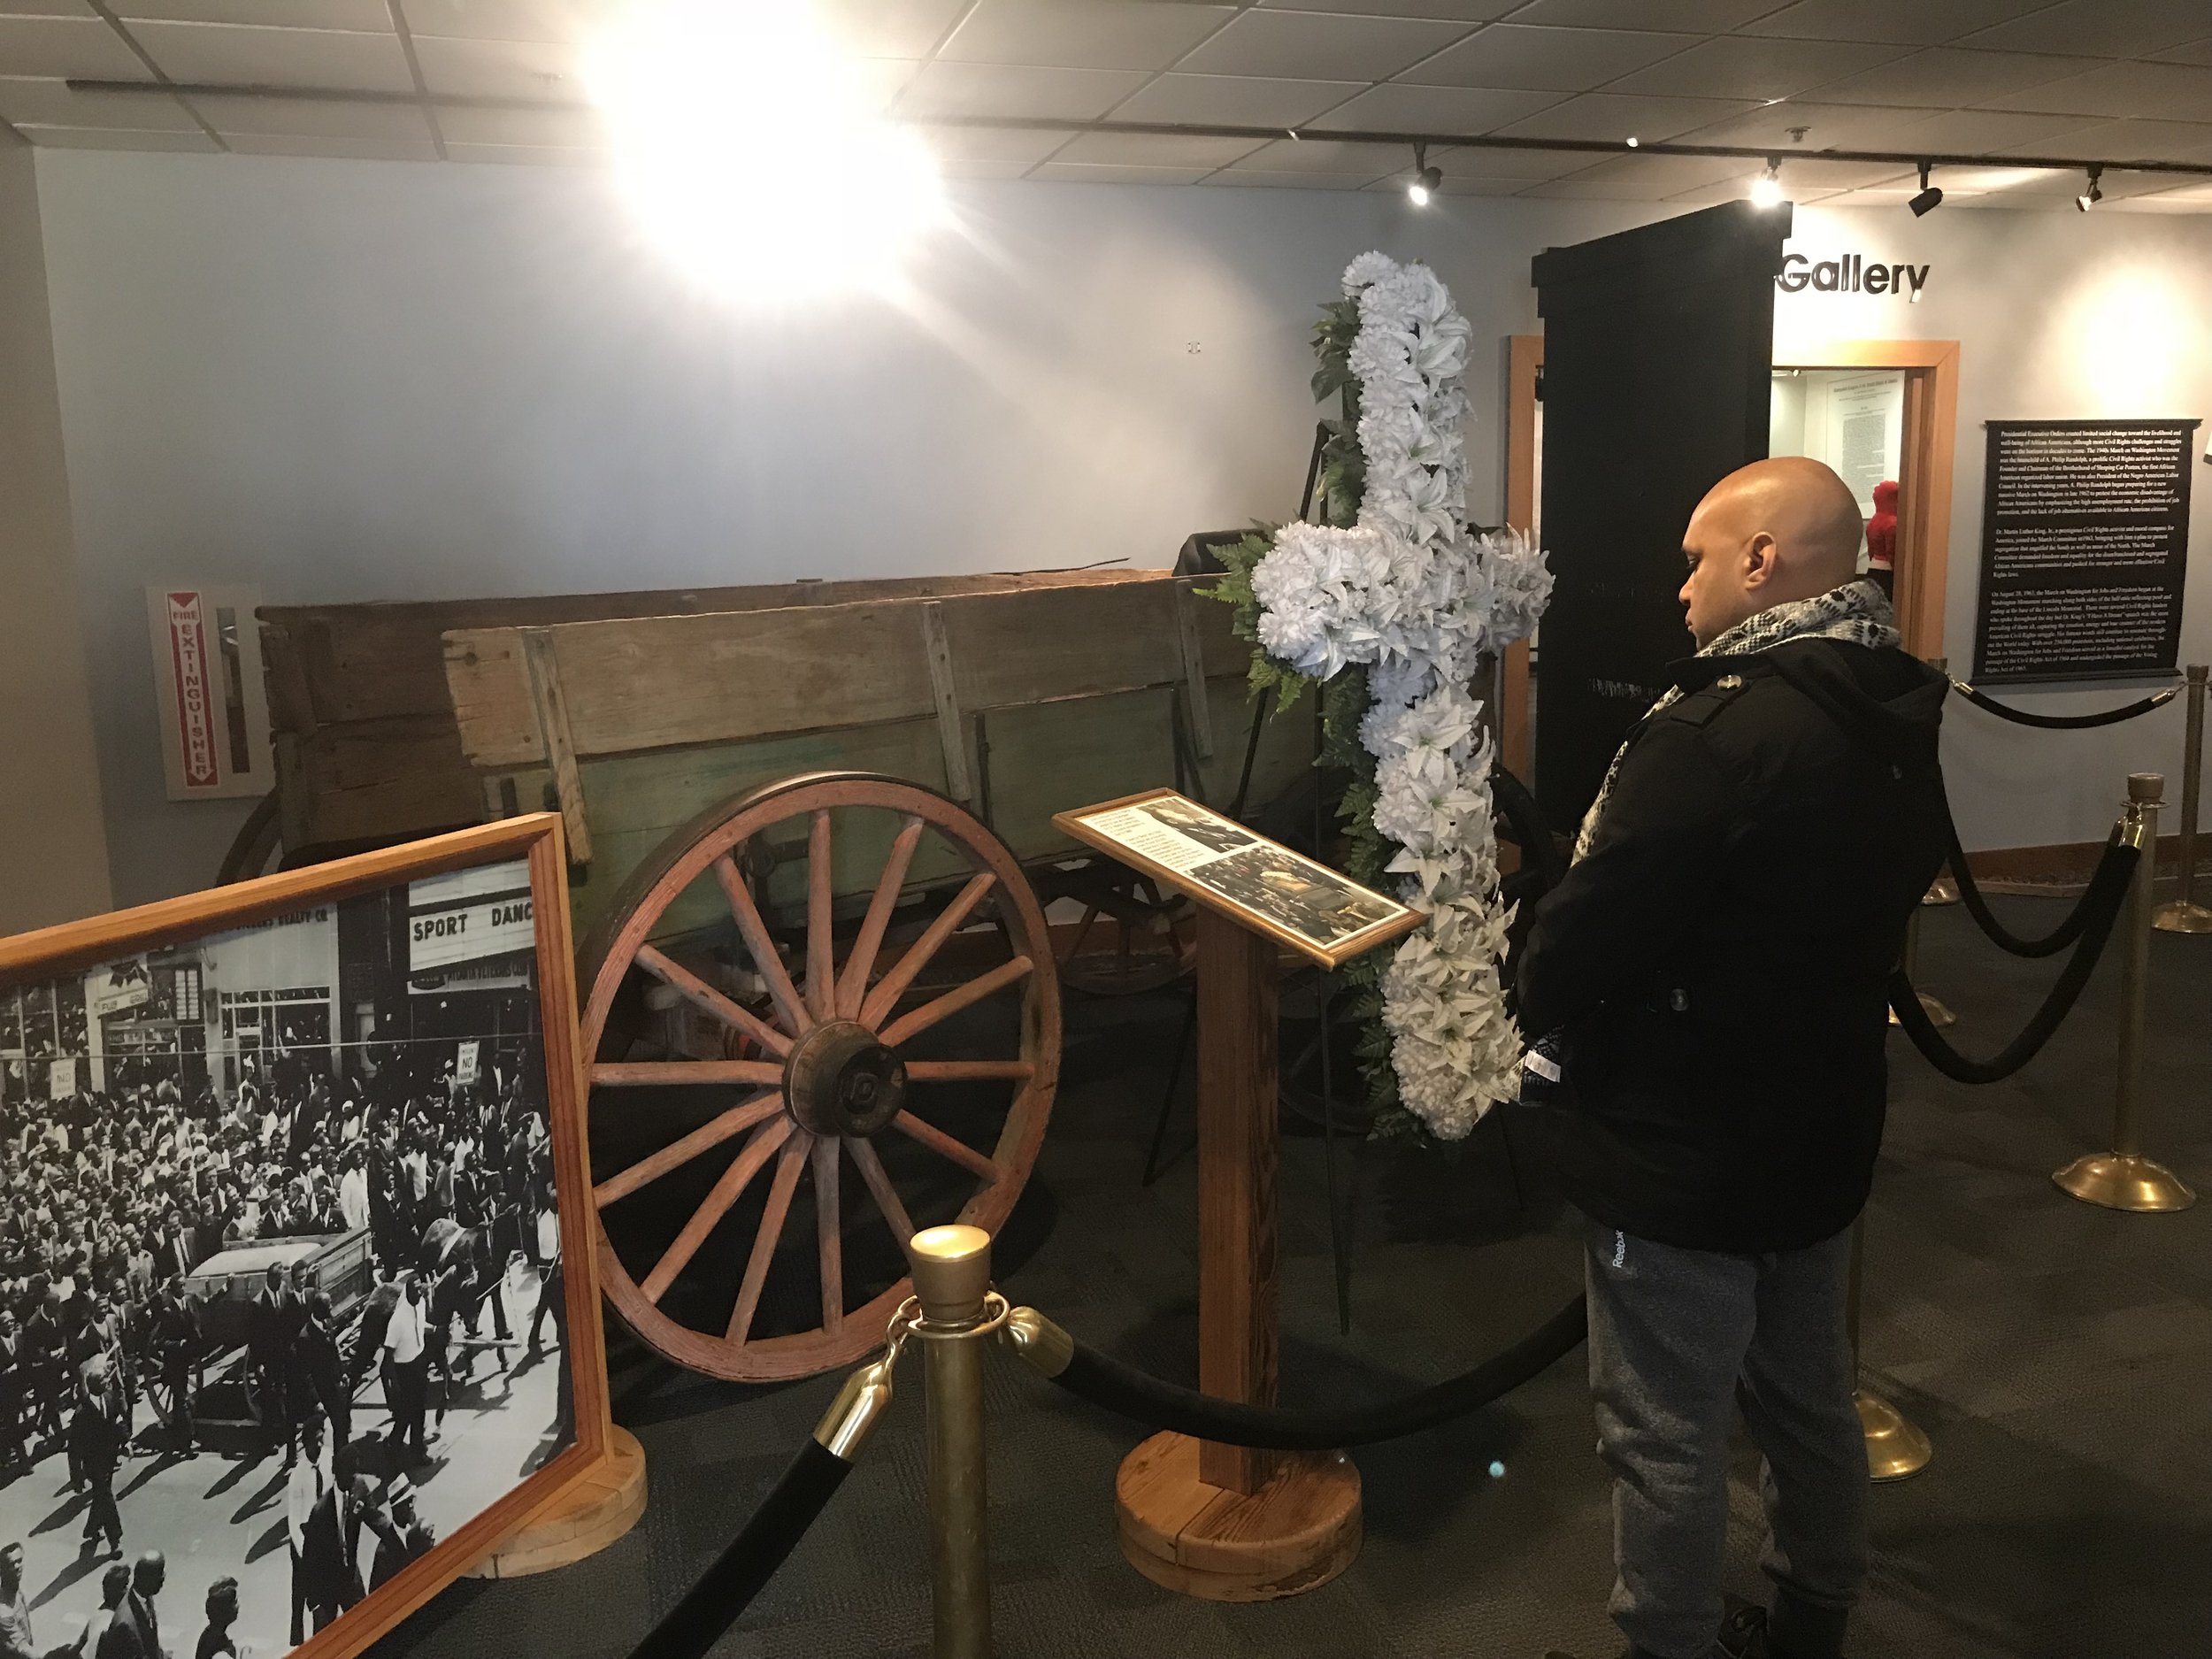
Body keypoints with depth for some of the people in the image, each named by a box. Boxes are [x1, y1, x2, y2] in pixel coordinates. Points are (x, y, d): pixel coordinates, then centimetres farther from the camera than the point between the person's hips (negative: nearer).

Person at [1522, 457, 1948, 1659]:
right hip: (1822, 1133, 9)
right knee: (1809, 1401, 24)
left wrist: (1538, 1002, -3)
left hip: (1680, 1155, -9)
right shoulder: (1901, 722, 2)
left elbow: (1584, 937, -24)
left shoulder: (1718, 731, -27)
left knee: (1666, 1438, 8)